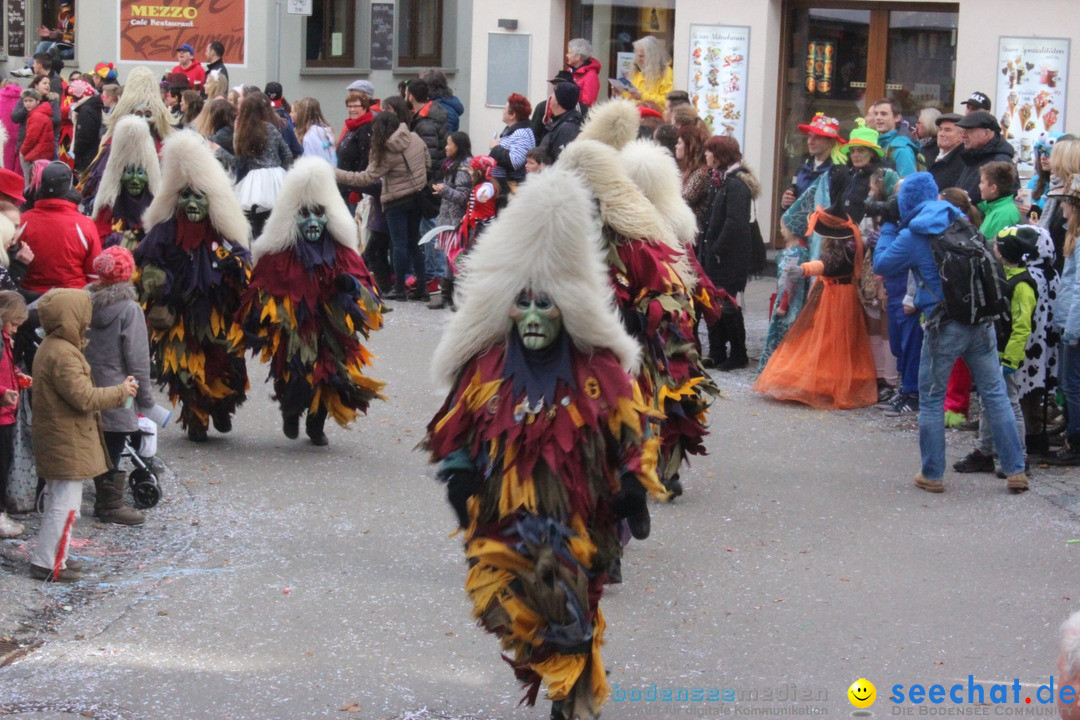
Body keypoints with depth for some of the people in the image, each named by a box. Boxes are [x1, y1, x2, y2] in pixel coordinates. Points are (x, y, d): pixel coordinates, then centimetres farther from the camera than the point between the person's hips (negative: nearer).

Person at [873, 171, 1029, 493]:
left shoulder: (912, 237, -7)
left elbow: (881, 265, 3)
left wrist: (888, 228, 15)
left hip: (945, 326, -5)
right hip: (982, 320, 5)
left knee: (931, 399, 9)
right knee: (995, 393, 8)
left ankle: (932, 475, 12)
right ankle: (1015, 471, 8)